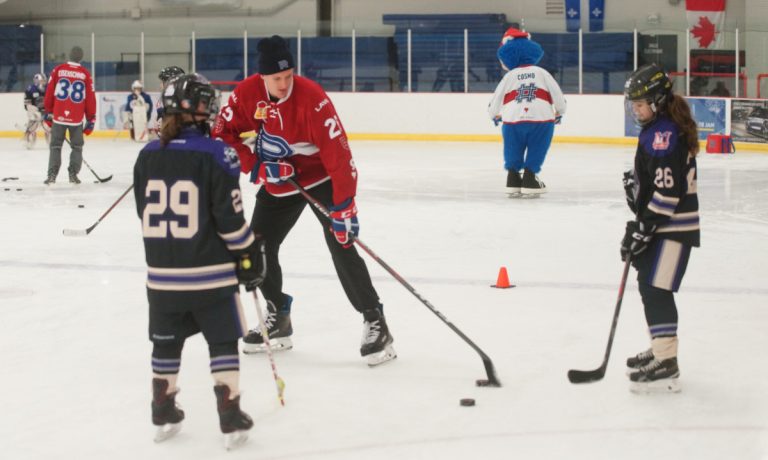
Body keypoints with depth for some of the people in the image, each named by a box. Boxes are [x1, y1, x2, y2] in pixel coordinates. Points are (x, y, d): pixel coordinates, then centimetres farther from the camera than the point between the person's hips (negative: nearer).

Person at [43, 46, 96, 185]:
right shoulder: (85, 74, -2)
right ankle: (73, 174, 9)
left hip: (58, 116, 1)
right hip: (77, 118, -1)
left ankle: (52, 175, 2)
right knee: (77, 147, 14)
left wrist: (48, 113, 15)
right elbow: (90, 98, 0)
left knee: (56, 146, 9)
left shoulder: (58, 70, 0)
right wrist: (91, 119, 8)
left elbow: (49, 93, 3)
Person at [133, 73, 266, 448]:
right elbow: (230, 218, -13)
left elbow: (146, 215, 10)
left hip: (162, 273, 4)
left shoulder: (148, 155, 2)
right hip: (209, 273, -4)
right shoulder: (216, 155, -13)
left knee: (166, 343, 18)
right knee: (222, 343, 7)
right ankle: (231, 420, 8)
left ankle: (163, 415, 26)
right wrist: (250, 255, 0)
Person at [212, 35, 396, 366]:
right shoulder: (247, 93, -14)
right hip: (277, 183, 6)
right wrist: (257, 166, -20)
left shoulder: (312, 98, -28)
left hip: (320, 178, -5)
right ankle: (278, 319, 24)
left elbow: (338, 153, -30)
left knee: (341, 246, -17)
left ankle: (374, 322, -12)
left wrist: (344, 205, -33)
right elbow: (222, 133, -7)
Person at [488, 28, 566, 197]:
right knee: (536, 152, 9)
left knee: (513, 153, 17)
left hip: (513, 120, 1)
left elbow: (496, 97, 11)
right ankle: (529, 181, 6)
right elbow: (557, 94, 7)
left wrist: (495, 115, 32)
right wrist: (559, 112, 26)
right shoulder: (542, 73, 7)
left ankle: (513, 180, 17)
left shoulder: (509, 76, 7)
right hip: (541, 119, -1)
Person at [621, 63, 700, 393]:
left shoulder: (664, 134, -20)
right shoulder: (655, 130, 13)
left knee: (657, 290, -13)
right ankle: (660, 349, 36)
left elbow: (667, 191, -25)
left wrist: (643, 229, -23)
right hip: (657, 224, 11)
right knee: (649, 287, 20)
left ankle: (667, 367, -13)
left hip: (673, 227, -11)